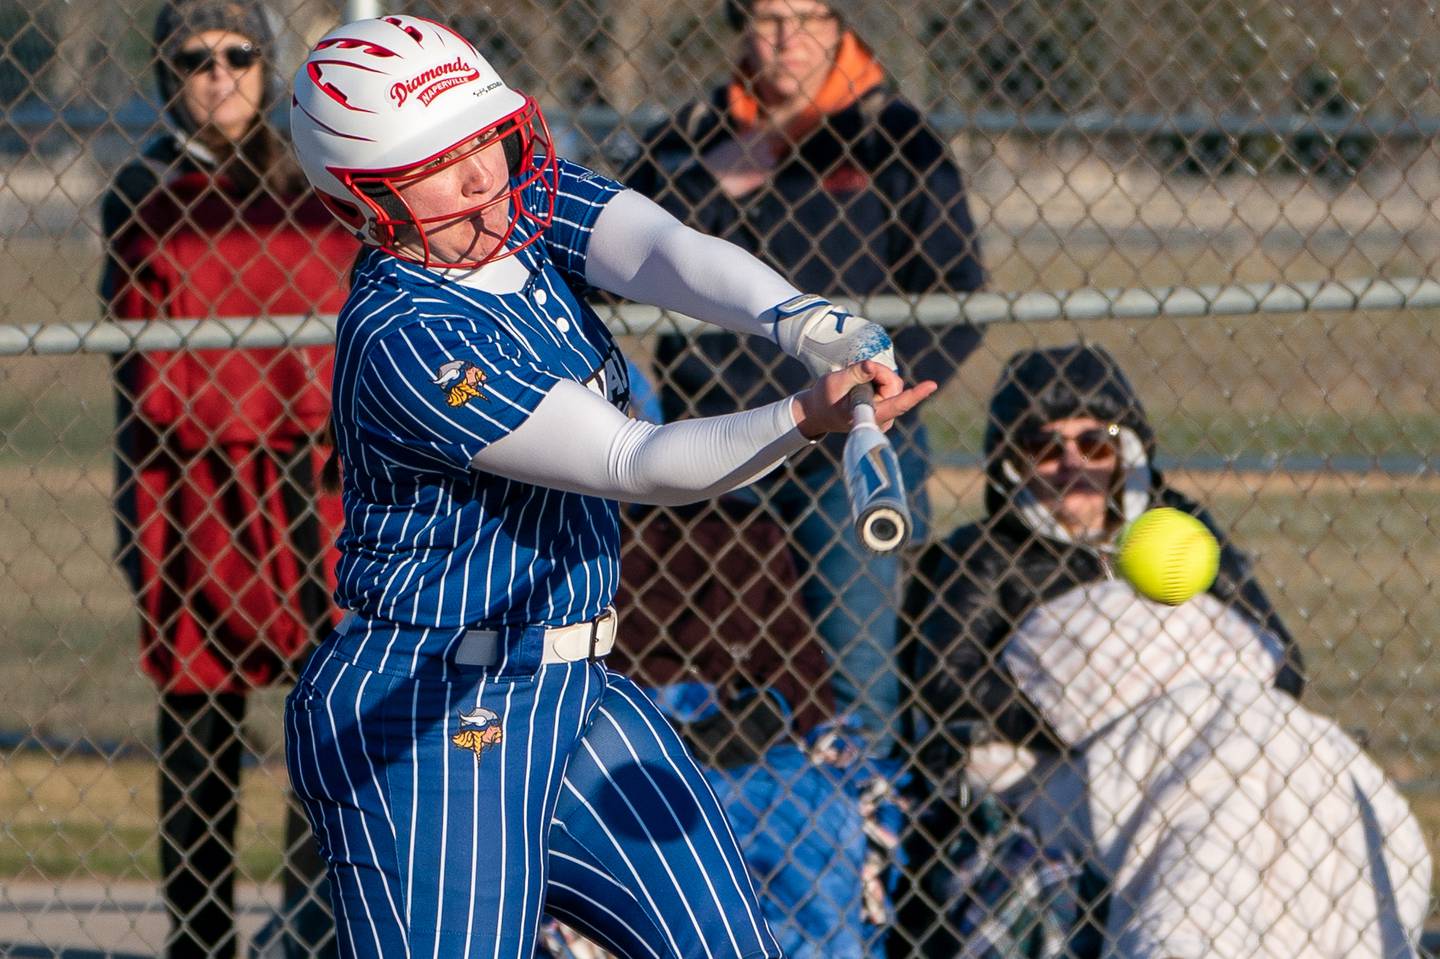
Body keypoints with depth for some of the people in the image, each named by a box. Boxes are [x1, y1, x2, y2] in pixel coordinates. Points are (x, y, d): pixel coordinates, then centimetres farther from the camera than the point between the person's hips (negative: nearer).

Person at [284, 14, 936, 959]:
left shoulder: (531, 205, 1)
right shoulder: (403, 341, -23)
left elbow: (668, 255, -18)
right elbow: (635, 465, -26)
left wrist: (806, 323, -39)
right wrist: (806, 417, -43)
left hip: (569, 692, 9)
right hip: (426, 723, -9)